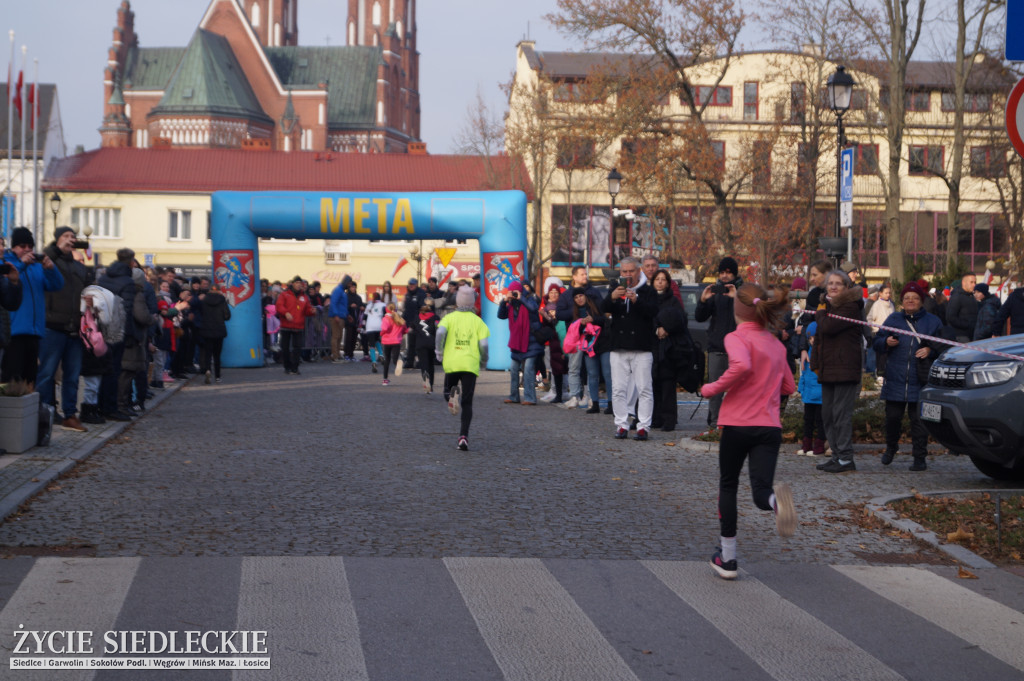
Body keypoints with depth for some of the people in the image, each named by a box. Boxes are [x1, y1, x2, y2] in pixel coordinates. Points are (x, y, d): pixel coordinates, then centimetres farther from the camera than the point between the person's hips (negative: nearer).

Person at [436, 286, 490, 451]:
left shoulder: (449, 318, 5)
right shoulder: (477, 321, 6)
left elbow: (440, 333, -12)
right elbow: (483, 344, -1)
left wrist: (439, 352, 2)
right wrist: (484, 360, 17)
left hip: (451, 363, 0)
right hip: (471, 364, 0)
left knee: (447, 392, 21)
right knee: (467, 403, 2)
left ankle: (452, 394, -17)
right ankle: (464, 436, -12)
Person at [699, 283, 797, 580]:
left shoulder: (737, 337, -5)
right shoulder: (776, 344, 15)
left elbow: (742, 366, -26)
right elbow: (789, 387, 22)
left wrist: (714, 388, -13)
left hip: (738, 423, -4)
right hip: (770, 426, 4)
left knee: (728, 486, 14)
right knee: (761, 490, -2)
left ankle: (727, 557, 18)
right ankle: (777, 501, -40)